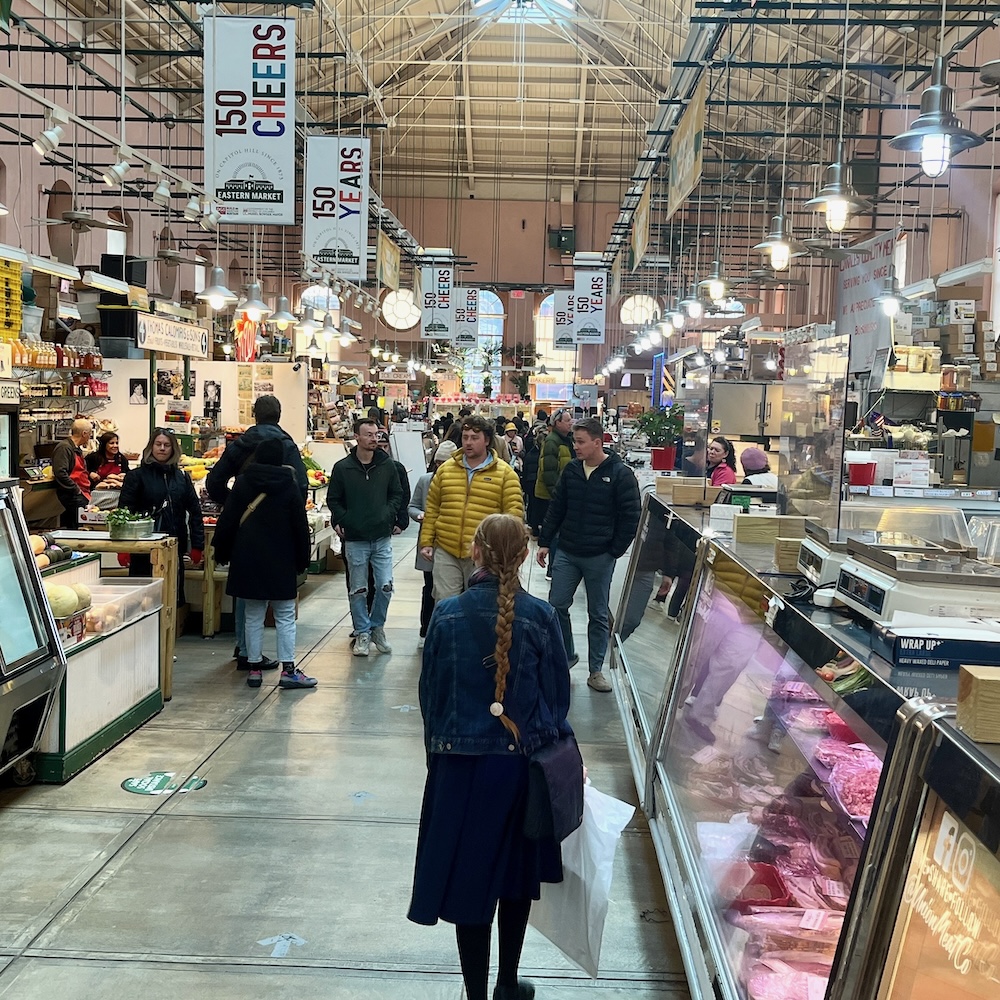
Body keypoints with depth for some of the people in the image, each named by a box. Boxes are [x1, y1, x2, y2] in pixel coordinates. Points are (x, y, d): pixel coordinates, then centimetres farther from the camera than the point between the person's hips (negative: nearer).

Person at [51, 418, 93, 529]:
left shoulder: (77, 448, 22)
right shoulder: (64, 447, -9)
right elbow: (60, 473, -20)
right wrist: (76, 490, -17)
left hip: (82, 494, 10)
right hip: (72, 495, -10)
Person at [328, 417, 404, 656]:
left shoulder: (387, 465, 2)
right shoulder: (342, 468, -3)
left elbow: (397, 494, 11)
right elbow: (333, 500, 4)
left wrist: (389, 515, -3)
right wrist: (341, 520, -9)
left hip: (382, 538, 1)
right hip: (355, 540, -1)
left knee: (385, 587, 0)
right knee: (358, 590, 7)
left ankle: (376, 627, 21)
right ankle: (362, 633, 20)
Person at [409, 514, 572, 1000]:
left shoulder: (447, 614, -9)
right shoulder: (540, 616, -10)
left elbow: (430, 695, -1)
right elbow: (557, 697, -2)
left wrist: (438, 753, 12)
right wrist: (550, 746, 13)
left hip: (460, 764, -1)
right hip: (523, 764, 1)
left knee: (468, 880, 11)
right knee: (517, 875, 20)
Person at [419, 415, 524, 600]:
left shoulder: (505, 473, -1)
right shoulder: (446, 469, 8)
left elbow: (514, 511, -6)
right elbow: (432, 509, 12)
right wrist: (426, 542, 7)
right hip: (445, 552, 2)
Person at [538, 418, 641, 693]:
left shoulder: (621, 474, -11)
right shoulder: (572, 470, 4)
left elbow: (630, 517, -8)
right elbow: (557, 508, 10)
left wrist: (615, 551, -9)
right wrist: (544, 542, 7)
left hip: (600, 557, -4)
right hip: (566, 553, 4)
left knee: (598, 615, 8)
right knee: (556, 606, 3)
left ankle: (596, 670, 19)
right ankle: (566, 655, 23)